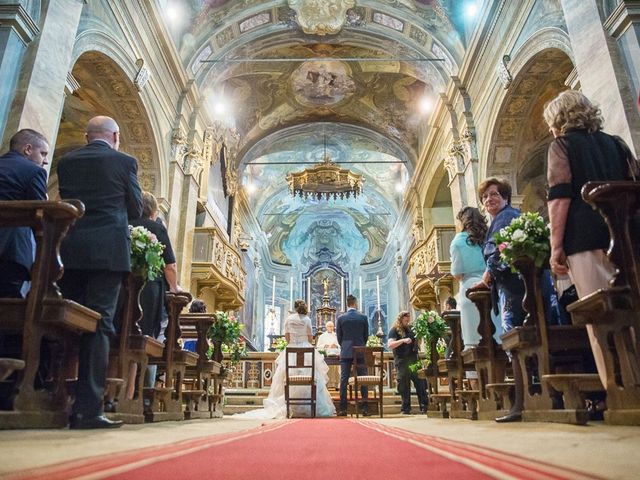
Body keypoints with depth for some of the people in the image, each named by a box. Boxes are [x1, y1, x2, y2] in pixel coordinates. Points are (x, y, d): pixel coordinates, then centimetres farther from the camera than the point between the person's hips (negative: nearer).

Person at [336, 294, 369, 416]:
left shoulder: (341, 318, -1)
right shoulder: (363, 317, -1)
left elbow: (339, 337, 4)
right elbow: (366, 335, 5)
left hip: (345, 352, 0)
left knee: (344, 379, 1)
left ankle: (343, 408, 1)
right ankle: (365, 408, 4)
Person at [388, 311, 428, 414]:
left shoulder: (411, 328, 13)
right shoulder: (394, 330, -2)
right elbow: (390, 345, -14)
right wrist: (403, 340, -24)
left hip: (414, 359, 4)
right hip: (401, 361, -4)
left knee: (420, 383, 0)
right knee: (404, 386, 1)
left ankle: (424, 406, 6)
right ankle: (406, 408, 11)